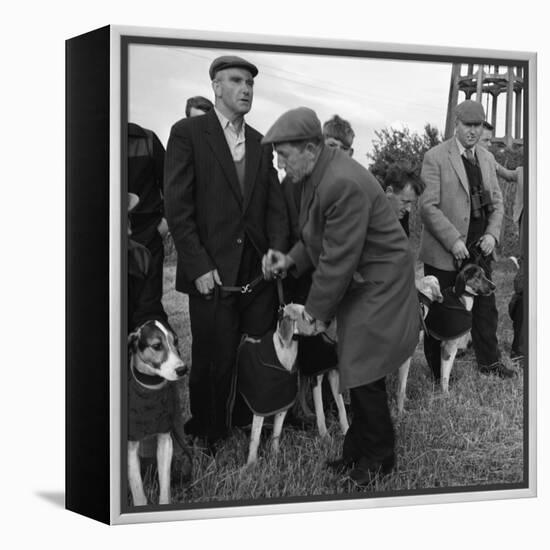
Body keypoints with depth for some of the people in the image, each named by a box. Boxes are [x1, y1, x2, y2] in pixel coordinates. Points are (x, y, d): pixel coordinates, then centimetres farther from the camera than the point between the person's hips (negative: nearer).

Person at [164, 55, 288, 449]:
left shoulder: (260, 144, 14)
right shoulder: (188, 133, -2)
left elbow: (275, 205, 12)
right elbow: (177, 207, -7)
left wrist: (277, 251, -5)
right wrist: (198, 266, -12)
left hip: (259, 272, 4)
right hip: (213, 274, -4)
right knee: (214, 361, 3)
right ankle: (208, 439, 20)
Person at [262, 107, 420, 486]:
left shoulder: (343, 185, -29)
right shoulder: (319, 173, 2)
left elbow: (338, 260, -24)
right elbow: (321, 239, 15)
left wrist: (317, 312, -13)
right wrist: (291, 260, -2)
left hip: (378, 288, -9)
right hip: (357, 285, 9)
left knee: (364, 377, -1)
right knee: (357, 372, 15)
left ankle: (379, 458, 17)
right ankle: (358, 451, 27)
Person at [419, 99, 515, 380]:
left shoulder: (487, 158, 11)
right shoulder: (436, 157, -10)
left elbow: (496, 202, 15)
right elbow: (428, 206, -15)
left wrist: (492, 234, -2)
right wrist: (454, 241, -19)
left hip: (479, 249, 6)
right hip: (444, 252, -6)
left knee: (485, 307, 14)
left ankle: (489, 361, 30)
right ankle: (438, 372, 19)